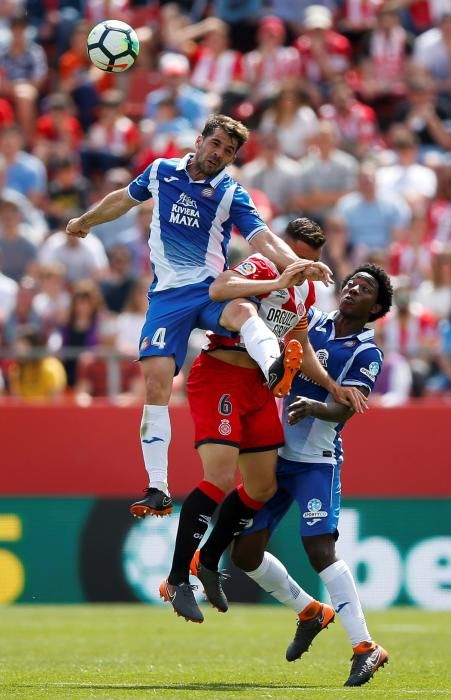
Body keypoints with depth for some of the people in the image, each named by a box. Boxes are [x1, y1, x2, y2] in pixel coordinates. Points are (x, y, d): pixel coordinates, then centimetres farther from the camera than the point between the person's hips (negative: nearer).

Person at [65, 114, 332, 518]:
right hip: (167, 294, 2)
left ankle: (275, 368, -70)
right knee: (156, 380, -14)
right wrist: (84, 222, 40)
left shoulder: (231, 194, -1)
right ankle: (158, 489, -11)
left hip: (211, 288, -2)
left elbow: (263, 239, -13)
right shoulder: (161, 172, 7)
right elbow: (124, 199, 26)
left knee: (242, 310, -37)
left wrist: (296, 264, -32)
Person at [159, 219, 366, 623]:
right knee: (220, 478, -21)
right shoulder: (261, 268, -13)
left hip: (258, 386, 9)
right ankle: (178, 580, -17)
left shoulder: (305, 289, 13)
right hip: (219, 379, -9)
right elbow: (218, 290, -35)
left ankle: (208, 563, 28)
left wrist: (332, 386, 14)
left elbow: (301, 347, 25)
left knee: (264, 488, 11)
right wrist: (278, 282, -37)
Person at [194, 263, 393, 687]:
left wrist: (314, 406, -39)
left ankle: (365, 648, -19)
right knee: (245, 552, 3)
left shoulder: (366, 356, -7)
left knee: (319, 547, -21)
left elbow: (344, 410, -19)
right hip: (276, 455, 6)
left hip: (317, 461, -6)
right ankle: (310, 612, 26)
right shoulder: (311, 321, 8)